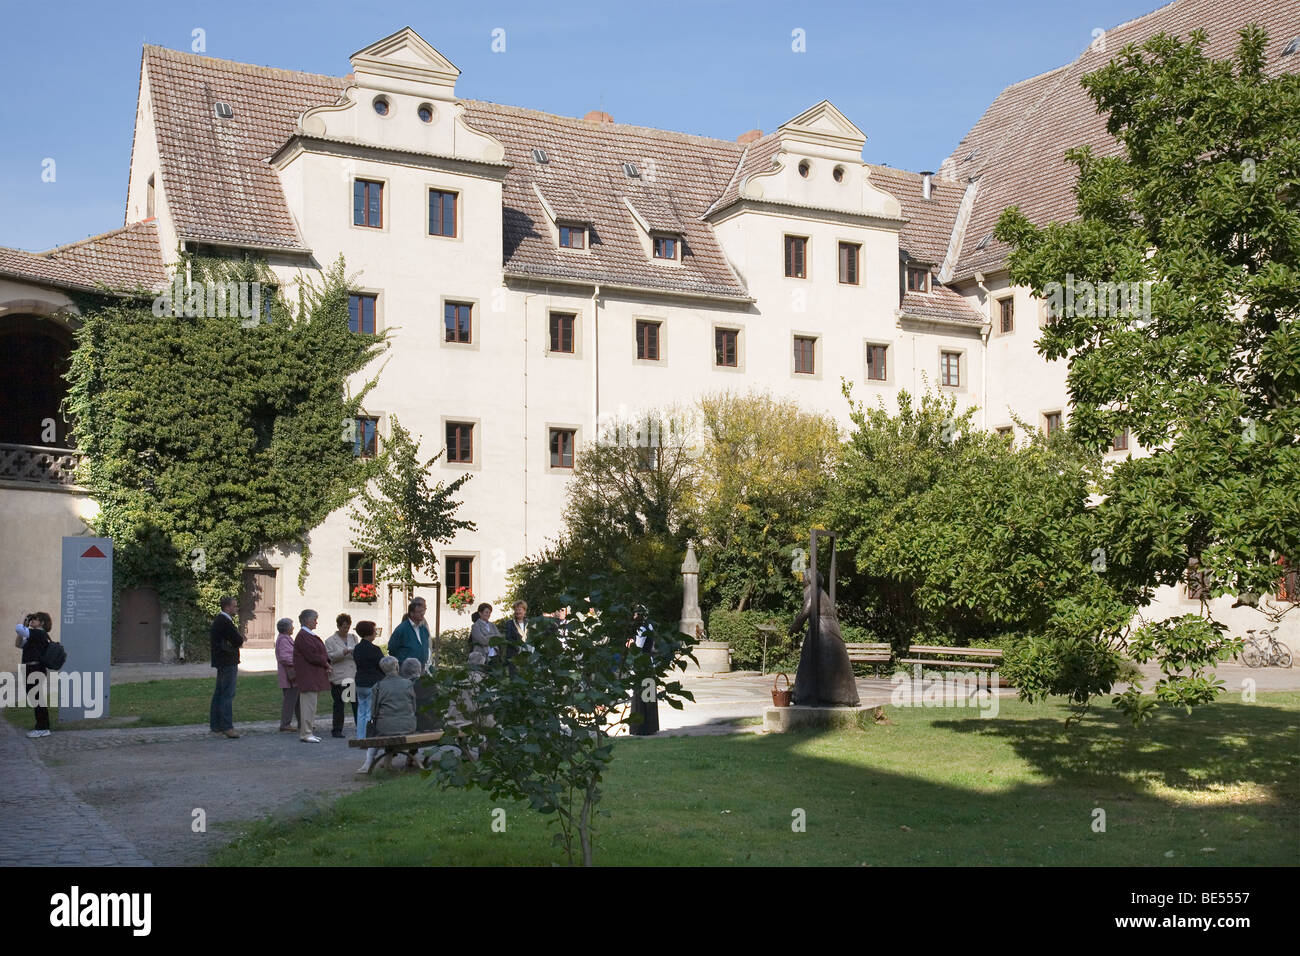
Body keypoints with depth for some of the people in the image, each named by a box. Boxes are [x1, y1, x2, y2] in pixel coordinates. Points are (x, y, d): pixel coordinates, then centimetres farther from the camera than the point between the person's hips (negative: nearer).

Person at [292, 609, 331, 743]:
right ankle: (306, 733, -7)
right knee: (308, 703, -9)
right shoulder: (303, 636, -14)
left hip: (313, 676, 11)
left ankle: (308, 732, 17)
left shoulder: (310, 635, 19)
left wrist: (326, 663, 0)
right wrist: (325, 663, -8)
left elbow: (319, 652, 18)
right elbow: (311, 655, -21)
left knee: (310, 704, 12)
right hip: (307, 675, -11)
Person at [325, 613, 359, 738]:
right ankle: (337, 730, 10)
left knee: (357, 702, 0)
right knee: (339, 704, 2)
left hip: (354, 676, 3)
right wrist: (345, 652, -18)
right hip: (338, 678, -3)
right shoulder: (330, 641, 4)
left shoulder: (354, 638, 15)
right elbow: (330, 656, -8)